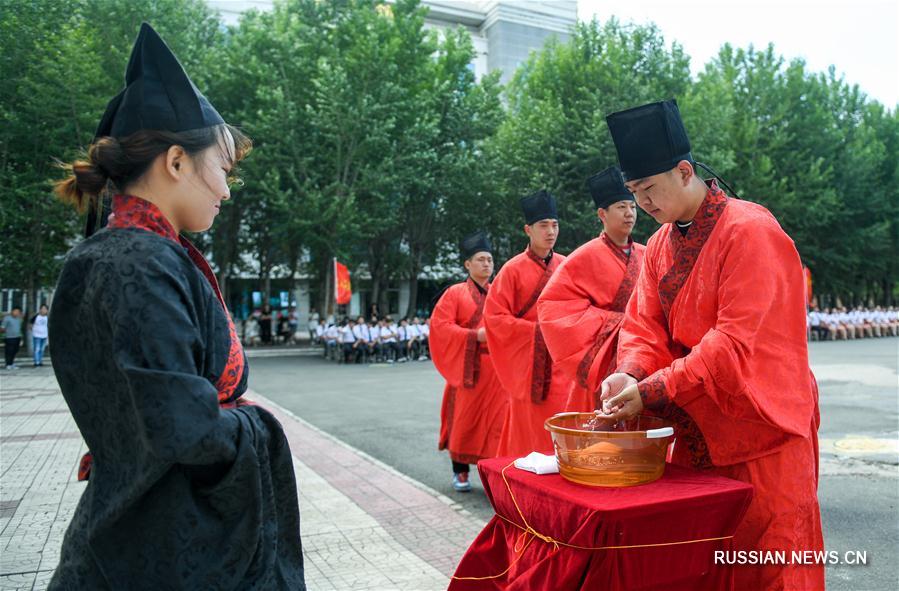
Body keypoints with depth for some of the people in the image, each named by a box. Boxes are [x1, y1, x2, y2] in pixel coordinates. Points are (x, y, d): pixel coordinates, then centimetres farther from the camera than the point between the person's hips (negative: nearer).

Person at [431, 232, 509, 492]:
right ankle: (460, 471, 18)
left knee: (498, 419, -2)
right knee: (465, 419, 3)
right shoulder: (455, 293, 3)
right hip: (467, 366, -2)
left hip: (498, 368, 3)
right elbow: (440, 326, -6)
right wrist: (475, 335, -14)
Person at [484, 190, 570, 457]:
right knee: (530, 429, 2)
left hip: (561, 361, 4)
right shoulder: (513, 269, -5)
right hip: (528, 362, -3)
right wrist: (537, 330, -13)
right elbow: (494, 316, -7)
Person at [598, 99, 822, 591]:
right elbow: (644, 324, 4)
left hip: (760, 429, -7)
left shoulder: (749, 231, -17)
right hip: (698, 430, 7)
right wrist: (630, 373, -16)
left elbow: (736, 342, -23)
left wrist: (652, 391, -24)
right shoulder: (661, 243, 7)